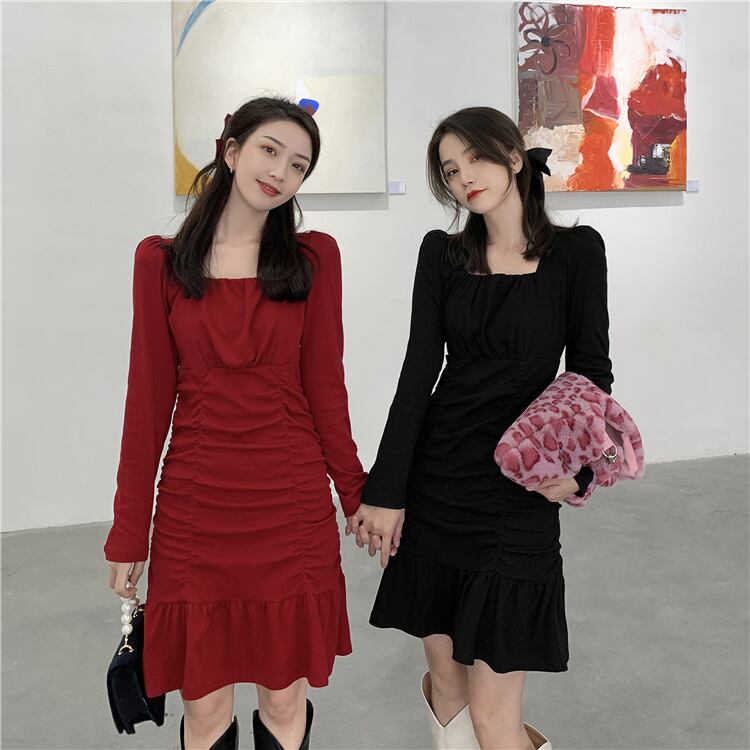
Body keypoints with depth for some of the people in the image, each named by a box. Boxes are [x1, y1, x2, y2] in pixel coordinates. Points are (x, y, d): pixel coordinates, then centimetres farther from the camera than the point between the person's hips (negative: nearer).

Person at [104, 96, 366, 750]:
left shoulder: (314, 257, 2)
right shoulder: (160, 261, 2)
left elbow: (323, 385, 3)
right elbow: (149, 398, 2)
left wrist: (357, 495, 1)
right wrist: (129, 534, 2)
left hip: (292, 504, 0)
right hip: (195, 506, 0)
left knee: (285, 696, 10)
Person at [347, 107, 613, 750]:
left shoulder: (576, 252, -1)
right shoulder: (442, 255, 5)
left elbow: (591, 371, 2)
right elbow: (419, 370, 1)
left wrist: (576, 467, -16)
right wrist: (385, 490, -4)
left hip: (520, 491, -3)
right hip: (436, 482, 3)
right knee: (447, 679, 12)